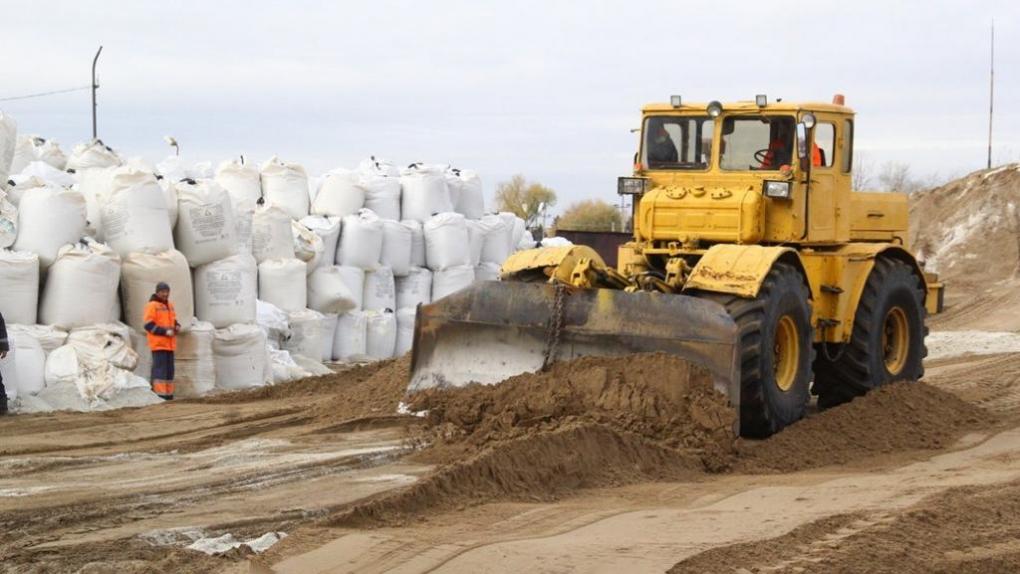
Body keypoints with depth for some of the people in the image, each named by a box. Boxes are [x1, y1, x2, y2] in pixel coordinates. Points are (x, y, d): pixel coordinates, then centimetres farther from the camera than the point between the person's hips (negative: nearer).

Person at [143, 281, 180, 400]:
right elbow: (148, 325, -13)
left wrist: (177, 327, 3)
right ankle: (160, 394, -12)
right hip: (158, 344, -8)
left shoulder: (169, 305, 16)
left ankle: (168, 394, 12)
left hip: (169, 344, 8)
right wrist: (165, 331, -18)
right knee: (160, 368, -11)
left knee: (169, 369, 8)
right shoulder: (152, 305, -7)